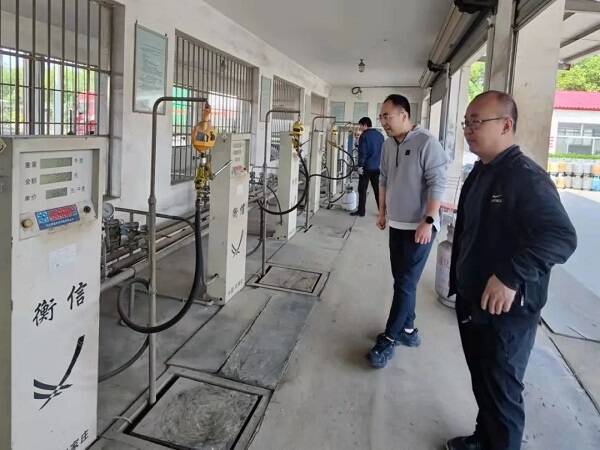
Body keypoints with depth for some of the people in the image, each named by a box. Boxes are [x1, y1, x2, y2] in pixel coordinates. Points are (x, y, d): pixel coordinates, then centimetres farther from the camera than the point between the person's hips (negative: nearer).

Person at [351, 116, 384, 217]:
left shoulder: (364, 135, -9)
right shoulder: (380, 135, 11)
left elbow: (362, 152, -15)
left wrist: (360, 166, -11)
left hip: (367, 167, -6)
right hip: (377, 167, 6)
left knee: (362, 190, 3)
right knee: (378, 190, 11)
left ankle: (361, 211, 5)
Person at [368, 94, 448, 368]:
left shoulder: (426, 143, -14)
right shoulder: (388, 145, 8)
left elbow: (438, 184, -17)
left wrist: (428, 221, -21)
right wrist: (382, 212, 17)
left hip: (419, 226, -7)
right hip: (397, 224, 7)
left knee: (405, 284, -3)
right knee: (403, 281, 14)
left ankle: (389, 339, 5)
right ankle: (407, 330, 28)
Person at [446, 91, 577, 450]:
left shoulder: (526, 177, -20)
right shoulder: (480, 172, 9)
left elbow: (561, 237, -31)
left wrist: (511, 276, -35)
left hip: (506, 312, -9)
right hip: (471, 303, 9)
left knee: (502, 392, 9)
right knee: (481, 383, 24)